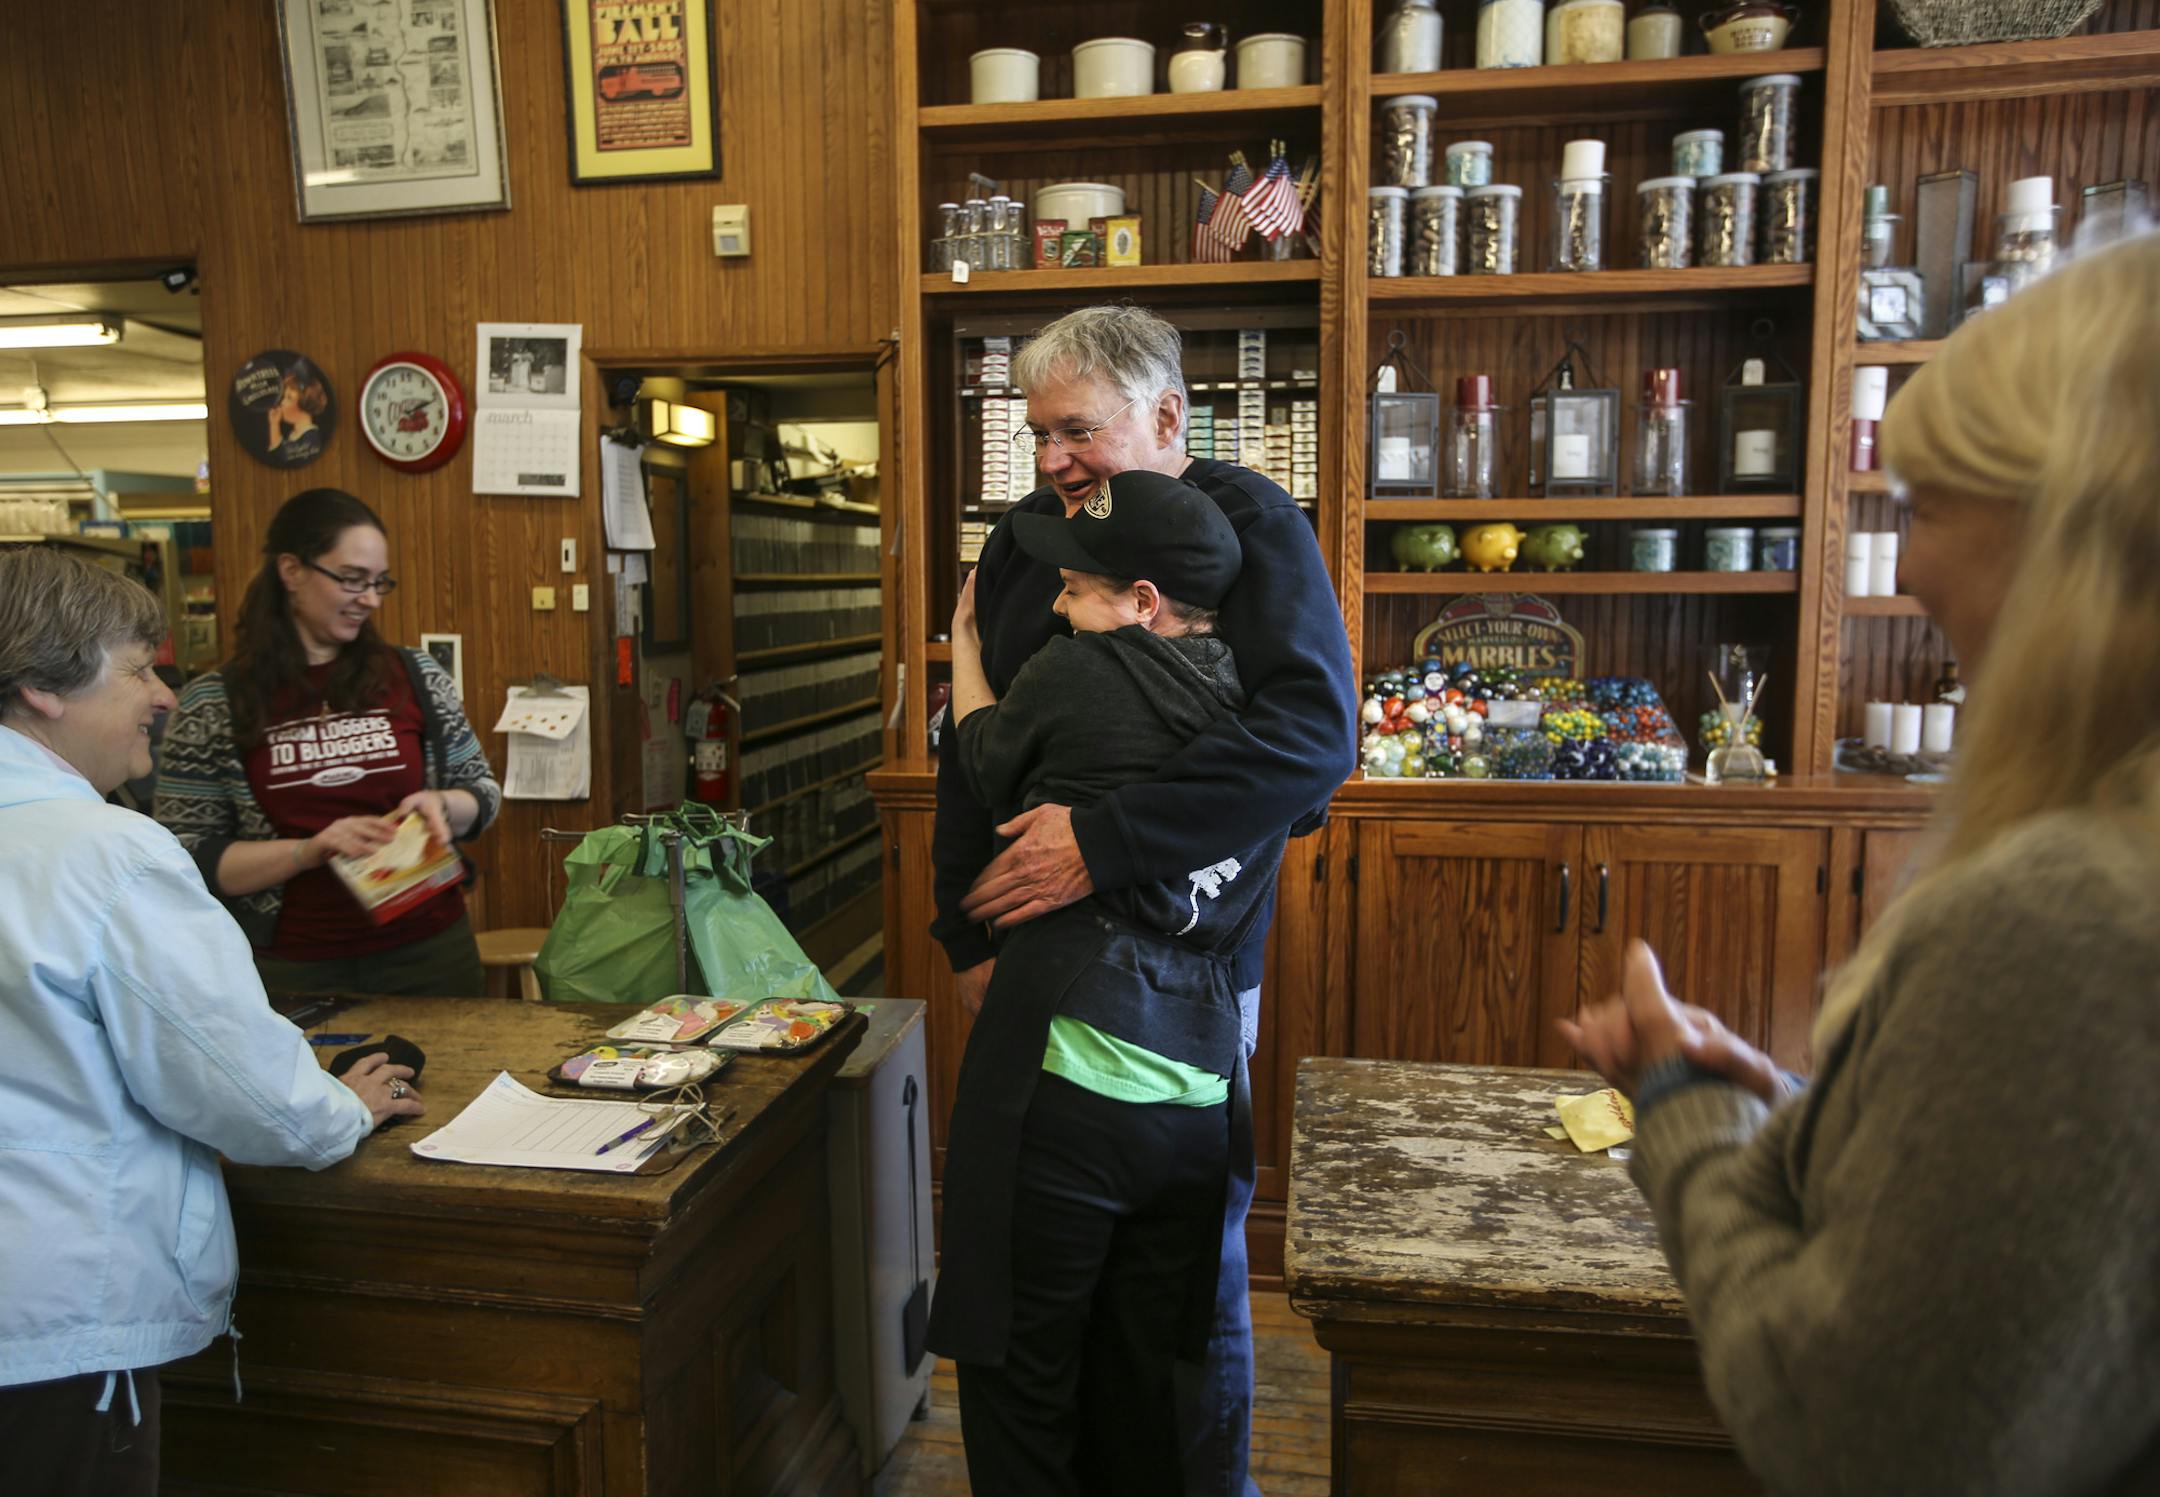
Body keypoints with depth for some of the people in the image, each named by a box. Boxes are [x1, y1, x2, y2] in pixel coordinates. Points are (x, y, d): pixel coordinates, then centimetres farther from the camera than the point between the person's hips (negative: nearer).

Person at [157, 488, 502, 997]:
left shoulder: (417, 676, 1)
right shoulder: (213, 704, -3)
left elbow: (483, 792, 9)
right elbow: (188, 859, -4)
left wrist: (443, 805, -12)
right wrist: (309, 850, -18)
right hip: (293, 972, -2)